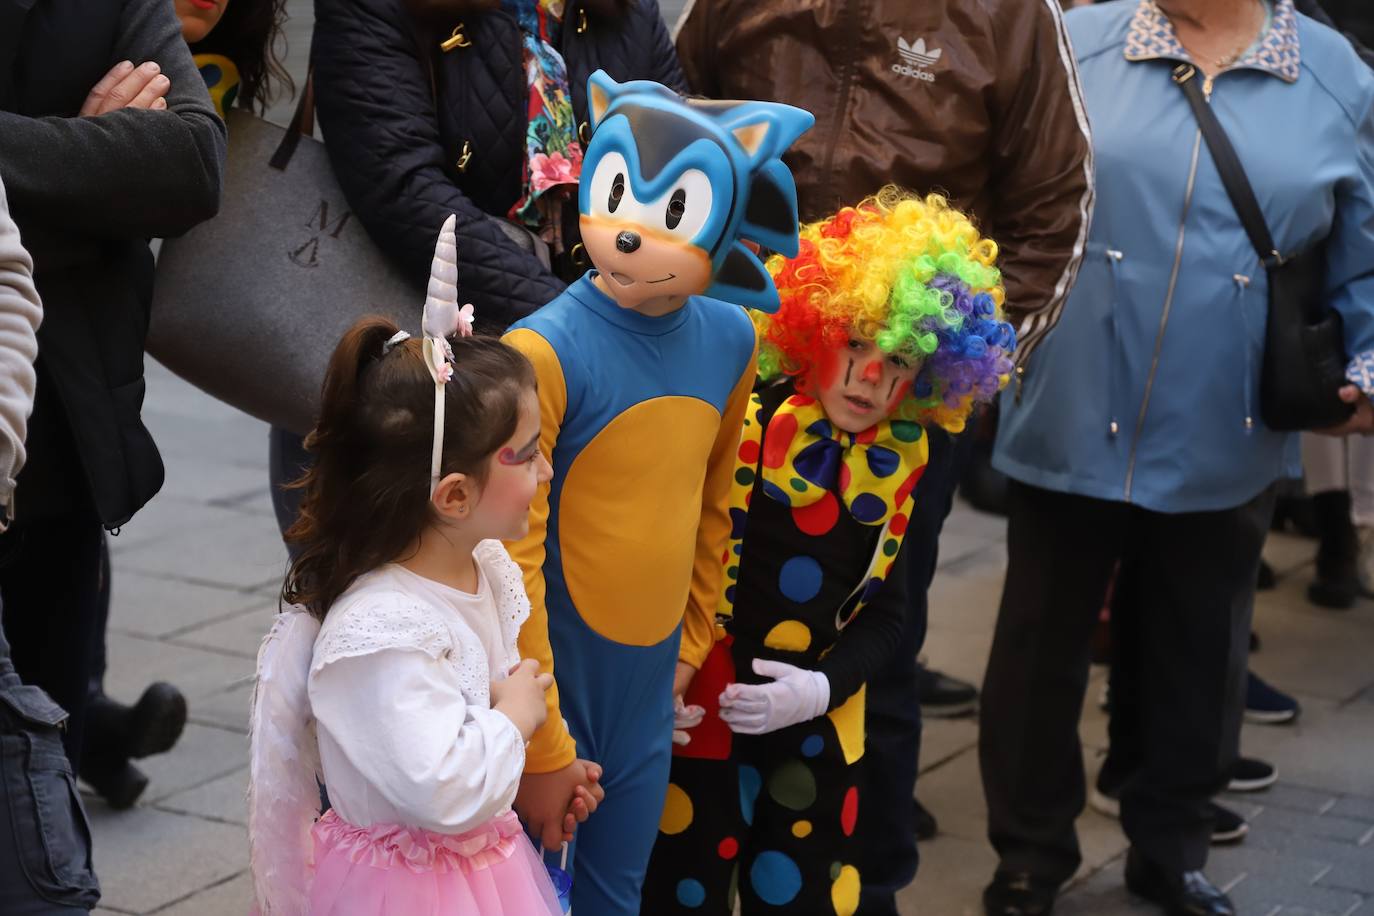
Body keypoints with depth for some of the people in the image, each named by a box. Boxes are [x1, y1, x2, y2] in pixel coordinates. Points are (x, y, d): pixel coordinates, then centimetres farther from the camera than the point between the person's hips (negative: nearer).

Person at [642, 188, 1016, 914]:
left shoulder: (901, 459, 1)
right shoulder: (743, 426, -15)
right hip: (705, 719, -5)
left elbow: (885, 613, 6)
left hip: (819, 730, 5)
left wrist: (823, 688, -10)